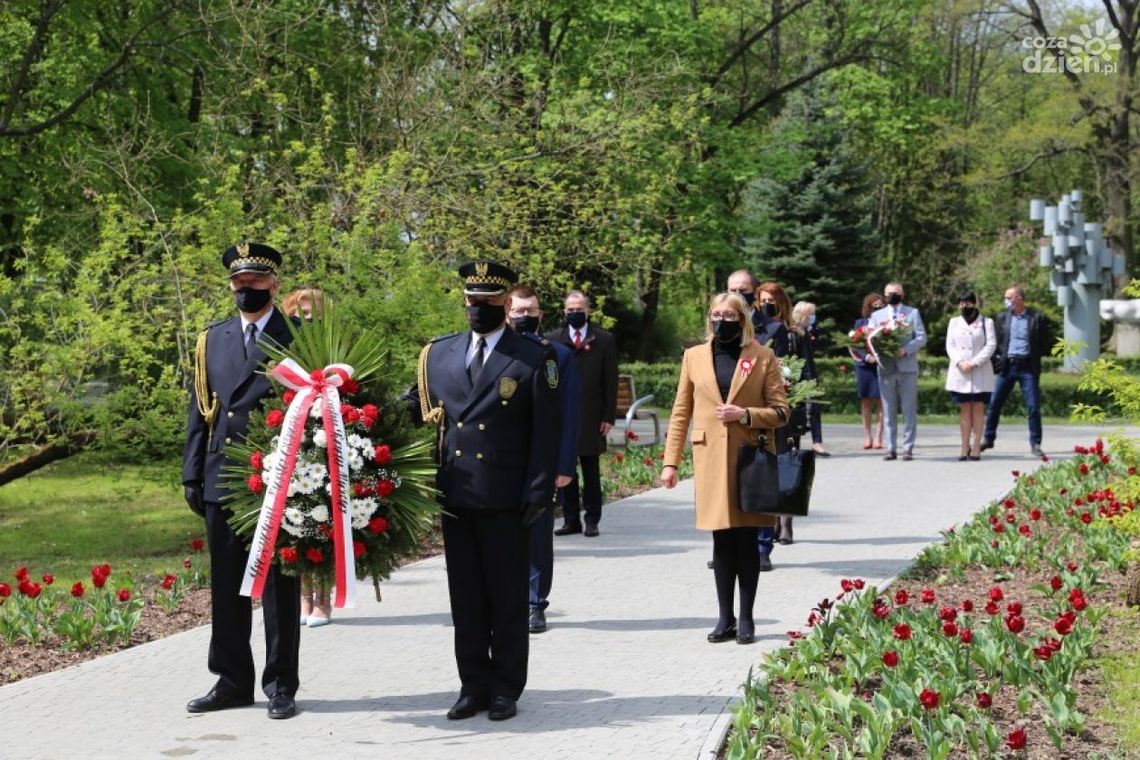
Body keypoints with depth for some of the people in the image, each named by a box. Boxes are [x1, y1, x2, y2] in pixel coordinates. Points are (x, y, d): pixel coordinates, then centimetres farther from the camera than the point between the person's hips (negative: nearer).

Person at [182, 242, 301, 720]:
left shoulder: (298, 340, -1)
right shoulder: (212, 341, 13)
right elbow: (200, 412, 13)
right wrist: (192, 475, 7)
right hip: (222, 481, 4)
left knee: (279, 587, 3)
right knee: (226, 587, 9)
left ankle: (280, 686, 11)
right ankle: (232, 682, 19)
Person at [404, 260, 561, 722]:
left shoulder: (534, 359, -1)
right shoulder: (438, 354, 11)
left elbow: (546, 433, -4)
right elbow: (415, 408, 15)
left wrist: (537, 494, -10)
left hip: (506, 504, -4)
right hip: (455, 497, 4)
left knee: (507, 599, 4)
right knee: (465, 599, 9)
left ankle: (506, 689, 13)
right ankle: (474, 687, 18)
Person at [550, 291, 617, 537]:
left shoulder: (604, 340, 3)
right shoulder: (554, 341, 8)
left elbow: (611, 381, 1)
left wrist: (608, 416, -5)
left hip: (591, 417, -2)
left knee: (591, 471, 4)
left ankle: (592, 520, 10)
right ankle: (571, 520, 11)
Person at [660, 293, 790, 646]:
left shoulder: (762, 357, 3)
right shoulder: (694, 357, 9)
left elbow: (780, 412, 2)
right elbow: (680, 413, 9)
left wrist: (745, 414, -15)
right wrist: (670, 461, 4)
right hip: (711, 458, 2)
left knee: (746, 539, 2)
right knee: (722, 540, 4)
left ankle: (746, 619, 10)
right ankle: (725, 618, 11)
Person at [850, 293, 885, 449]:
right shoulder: (860, 323, 10)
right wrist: (866, 356, -11)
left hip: (882, 365, -2)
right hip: (864, 365, 2)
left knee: (881, 401, -6)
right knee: (865, 401, 4)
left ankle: (878, 436, -4)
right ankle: (867, 436, 9)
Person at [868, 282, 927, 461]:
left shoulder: (913, 313, 10)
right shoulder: (877, 315, 15)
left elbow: (922, 337, 0)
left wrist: (906, 350, -16)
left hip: (907, 367, -2)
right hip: (886, 368, 2)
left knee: (909, 410, -3)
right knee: (888, 411, 2)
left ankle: (908, 448, 1)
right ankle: (891, 448, 6)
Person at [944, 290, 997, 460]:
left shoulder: (986, 322, 7)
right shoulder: (954, 322, 16)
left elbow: (991, 345, -2)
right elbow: (950, 345, 8)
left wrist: (974, 363, -12)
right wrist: (959, 362, -10)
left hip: (980, 372, -2)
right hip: (959, 372, 2)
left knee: (978, 408, -2)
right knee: (964, 409, 1)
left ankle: (976, 447, -2)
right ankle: (965, 447, 0)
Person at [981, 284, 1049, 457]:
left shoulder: (1037, 318, 0)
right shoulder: (1002, 317, 8)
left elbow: (1044, 344, 5)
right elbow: (995, 341, 14)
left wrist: (1035, 356, -6)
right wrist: (999, 356, 1)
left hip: (1028, 367, -2)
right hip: (1007, 366, 2)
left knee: (1033, 407, -3)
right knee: (994, 404, 3)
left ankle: (1035, 444, 6)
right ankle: (987, 439, 16)